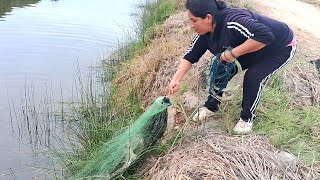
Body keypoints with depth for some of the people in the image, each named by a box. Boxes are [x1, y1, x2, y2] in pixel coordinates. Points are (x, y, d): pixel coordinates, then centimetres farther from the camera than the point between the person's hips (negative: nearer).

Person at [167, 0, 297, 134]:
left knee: (253, 77, -24)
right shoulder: (204, 33, -14)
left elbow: (265, 35, -49)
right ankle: (211, 106, 15)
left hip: (280, 47, -7)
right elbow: (190, 56, -8)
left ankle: (247, 118, -1)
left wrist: (233, 53, -42)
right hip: (251, 54, 7)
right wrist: (176, 79, -19)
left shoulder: (232, 22, -40)